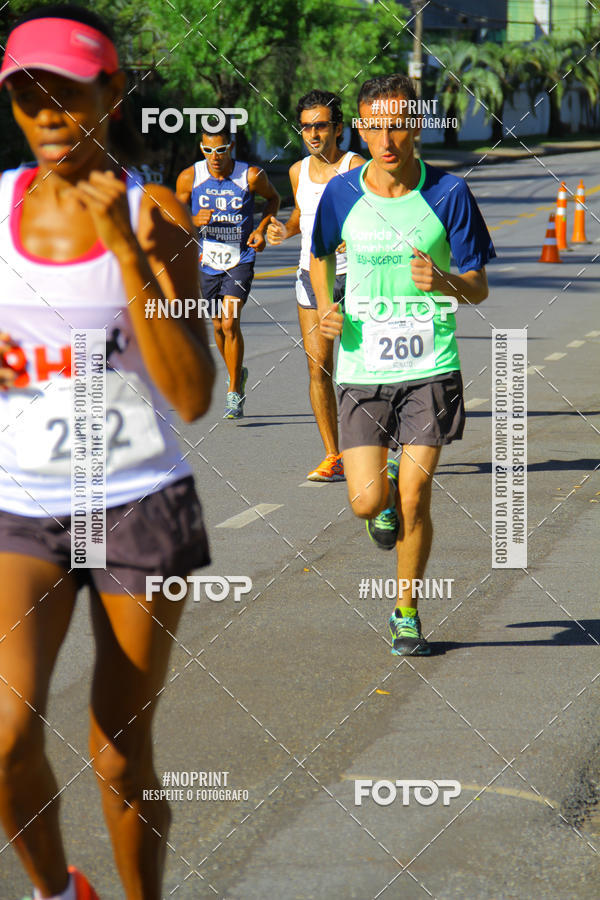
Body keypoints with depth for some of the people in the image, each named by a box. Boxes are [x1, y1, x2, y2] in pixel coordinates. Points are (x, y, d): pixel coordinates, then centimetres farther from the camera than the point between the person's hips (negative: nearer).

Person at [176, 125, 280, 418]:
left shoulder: (251, 176, -11)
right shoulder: (189, 178, -8)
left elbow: (273, 198, 9)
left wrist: (261, 229, -6)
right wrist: (194, 221, -18)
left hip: (240, 260, -3)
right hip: (207, 260, 3)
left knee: (230, 322, -15)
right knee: (218, 325, 12)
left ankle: (235, 393, -3)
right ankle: (237, 373, 40)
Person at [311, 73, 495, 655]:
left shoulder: (448, 194, -5)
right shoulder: (341, 195, -1)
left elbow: (478, 289, 0)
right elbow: (321, 257, 19)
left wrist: (443, 282, -22)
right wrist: (325, 306, 0)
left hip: (430, 369, -1)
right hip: (362, 368, 1)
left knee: (414, 499, -3)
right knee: (367, 502, -7)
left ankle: (406, 612, 18)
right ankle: (386, 494, 32)